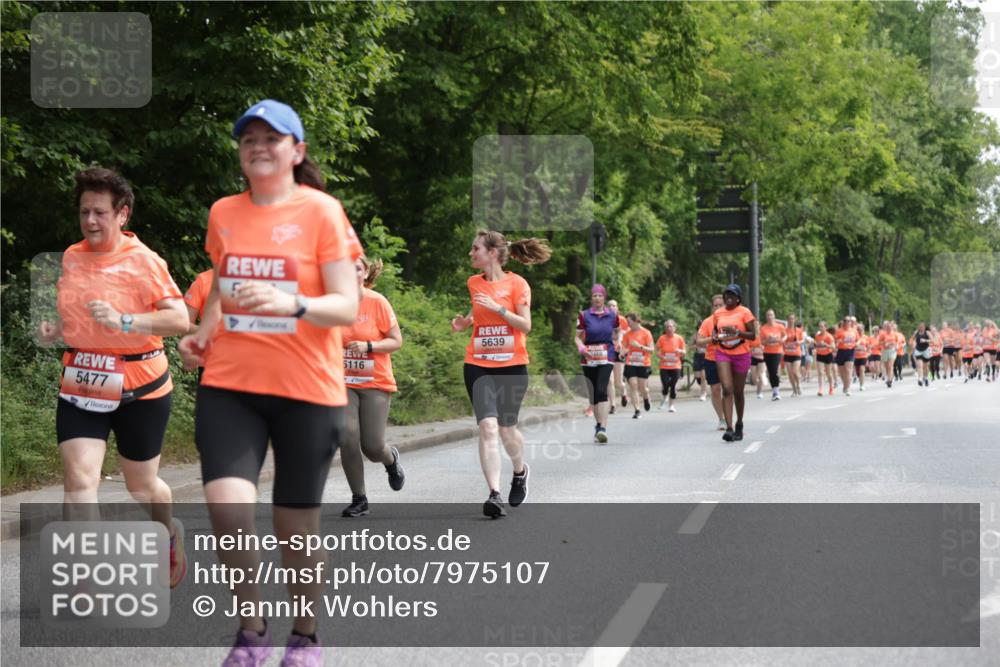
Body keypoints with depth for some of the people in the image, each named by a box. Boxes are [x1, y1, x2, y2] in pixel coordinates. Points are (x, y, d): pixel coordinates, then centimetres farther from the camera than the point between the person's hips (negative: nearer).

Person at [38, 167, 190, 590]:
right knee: (79, 479, -12)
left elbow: (179, 319, -19)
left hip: (138, 388, -4)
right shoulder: (72, 257, 6)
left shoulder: (143, 261, -12)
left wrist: (123, 321, -29)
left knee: (142, 486, 11)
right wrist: (56, 329, 3)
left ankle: (171, 533, 45)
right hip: (80, 386, 4)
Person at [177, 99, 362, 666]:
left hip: (306, 388, -3)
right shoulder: (224, 213, 8)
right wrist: (204, 331, 5)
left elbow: (347, 306, -9)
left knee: (297, 522, 6)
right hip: (229, 384, 3)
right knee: (227, 505, -16)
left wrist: (291, 304, -28)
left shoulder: (321, 211, -5)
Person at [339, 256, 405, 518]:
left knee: (372, 446, -3)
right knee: (348, 439, -12)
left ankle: (391, 459, 36)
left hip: (375, 383, -2)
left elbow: (396, 341, -5)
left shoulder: (377, 302, -8)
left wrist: (368, 346, -19)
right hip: (344, 383, 2)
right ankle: (359, 499, 7)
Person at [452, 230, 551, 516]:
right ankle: (495, 495, -19)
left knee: (506, 428, 9)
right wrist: (466, 320, 7)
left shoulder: (517, 283, -5)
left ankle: (520, 471, 41)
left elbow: (526, 325, -10)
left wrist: (497, 308, -20)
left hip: (512, 366, -2)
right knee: (487, 427, -14)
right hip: (478, 366, 2)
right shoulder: (474, 283, 8)